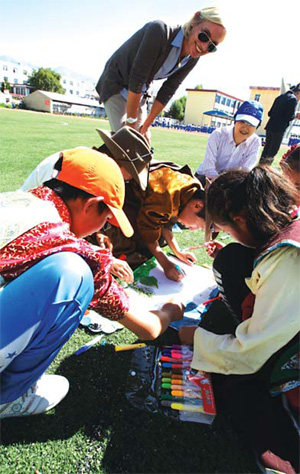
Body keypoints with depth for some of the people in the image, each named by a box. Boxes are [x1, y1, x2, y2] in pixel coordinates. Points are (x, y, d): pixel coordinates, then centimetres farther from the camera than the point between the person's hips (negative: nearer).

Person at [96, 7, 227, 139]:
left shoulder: (191, 59, -10)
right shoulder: (159, 31, -29)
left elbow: (167, 92, -6)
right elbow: (136, 79, -29)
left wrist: (145, 126, -8)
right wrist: (131, 121, -24)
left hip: (139, 93, 6)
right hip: (116, 84, -6)